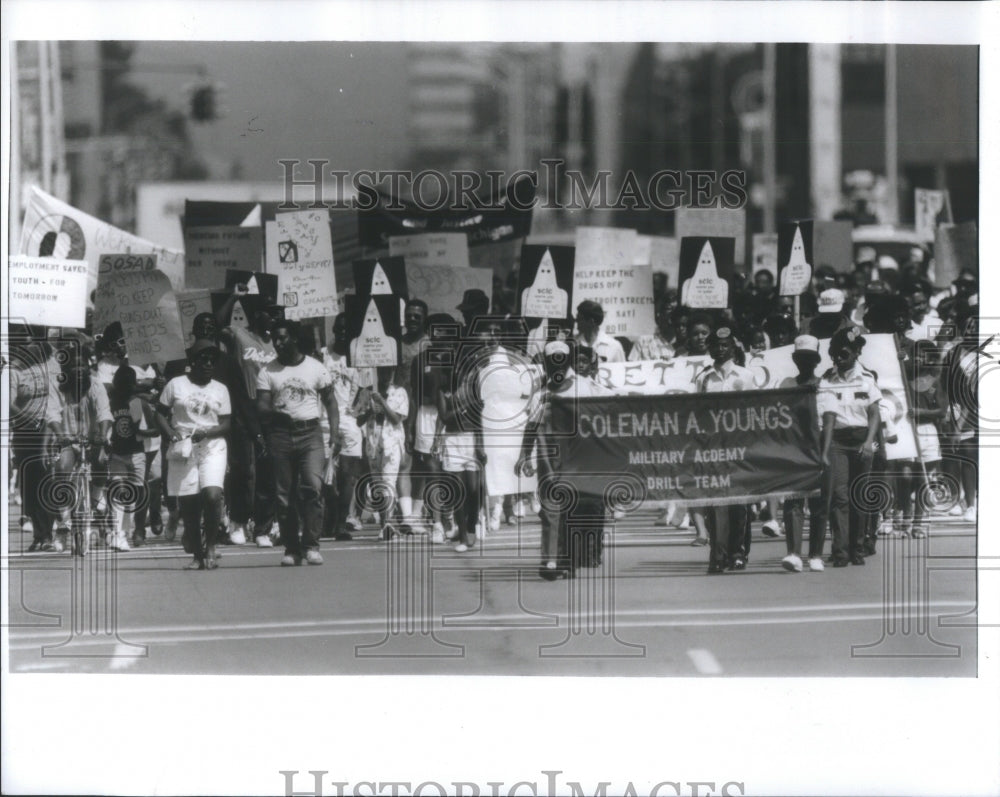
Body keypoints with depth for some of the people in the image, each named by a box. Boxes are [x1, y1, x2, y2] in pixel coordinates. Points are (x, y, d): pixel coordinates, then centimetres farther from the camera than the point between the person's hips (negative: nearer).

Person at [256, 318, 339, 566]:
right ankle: (291, 548, 6)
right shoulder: (268, 372, 7)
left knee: (313, 486, -17)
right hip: (280, 434, 1)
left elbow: (330, 402, 7)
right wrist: (274, 413, -22)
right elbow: (261, 406, 1)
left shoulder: (316, 369, 5)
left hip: (310, 433, -1)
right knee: (284, 494, 0)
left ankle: (311, 544, -13)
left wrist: (335, 434, -3)